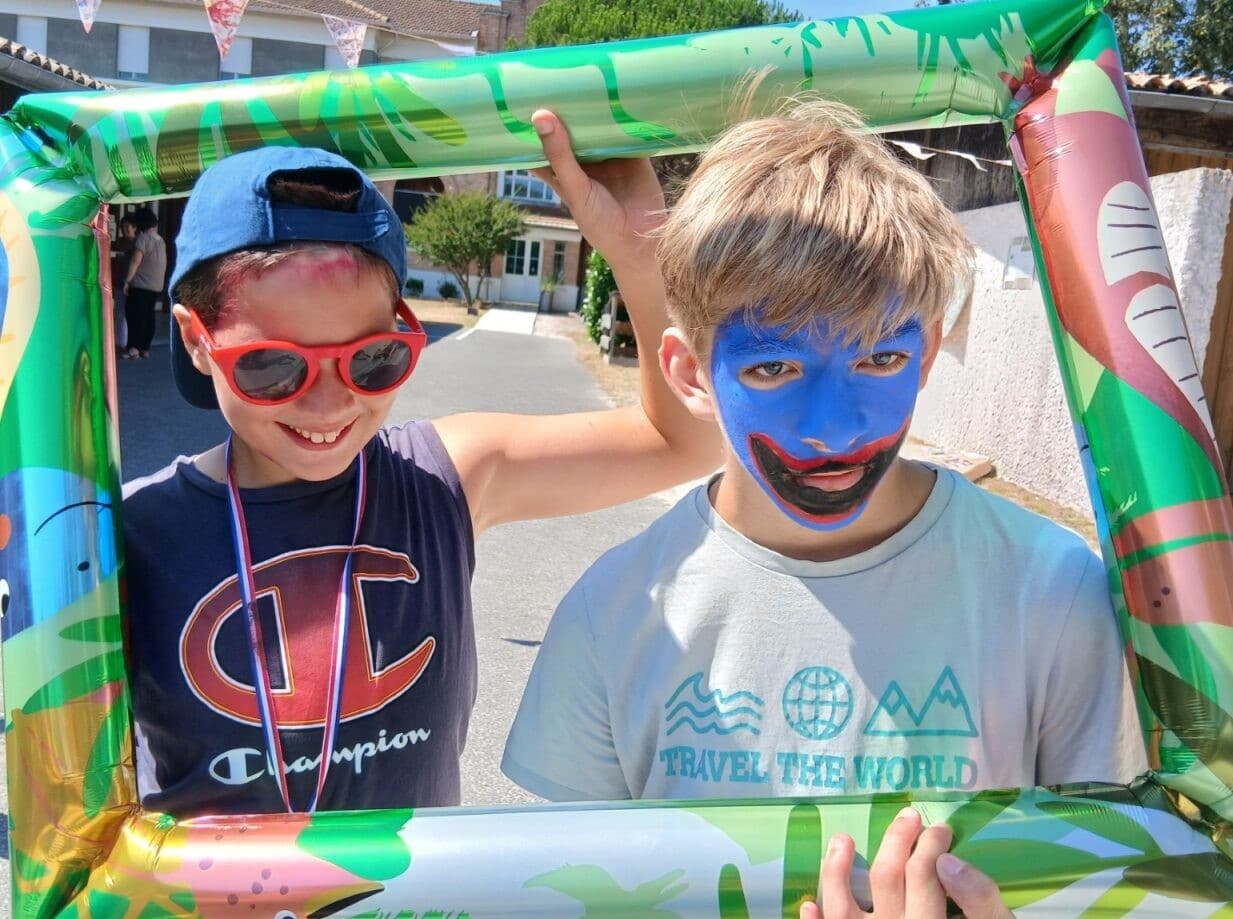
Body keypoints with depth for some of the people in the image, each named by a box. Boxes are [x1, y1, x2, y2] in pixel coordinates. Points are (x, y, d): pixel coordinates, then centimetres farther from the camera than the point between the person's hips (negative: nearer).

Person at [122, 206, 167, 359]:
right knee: (148, 316, 10)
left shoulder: (143, 238, -12)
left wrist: (127, 280, -19)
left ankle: (134, 347, -11)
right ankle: (145, 348, 11)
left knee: (135, 315, -4)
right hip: (157, 287, 7)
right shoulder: (161, 240, 12)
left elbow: (135, 260, -20)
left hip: (140, 285, -7)